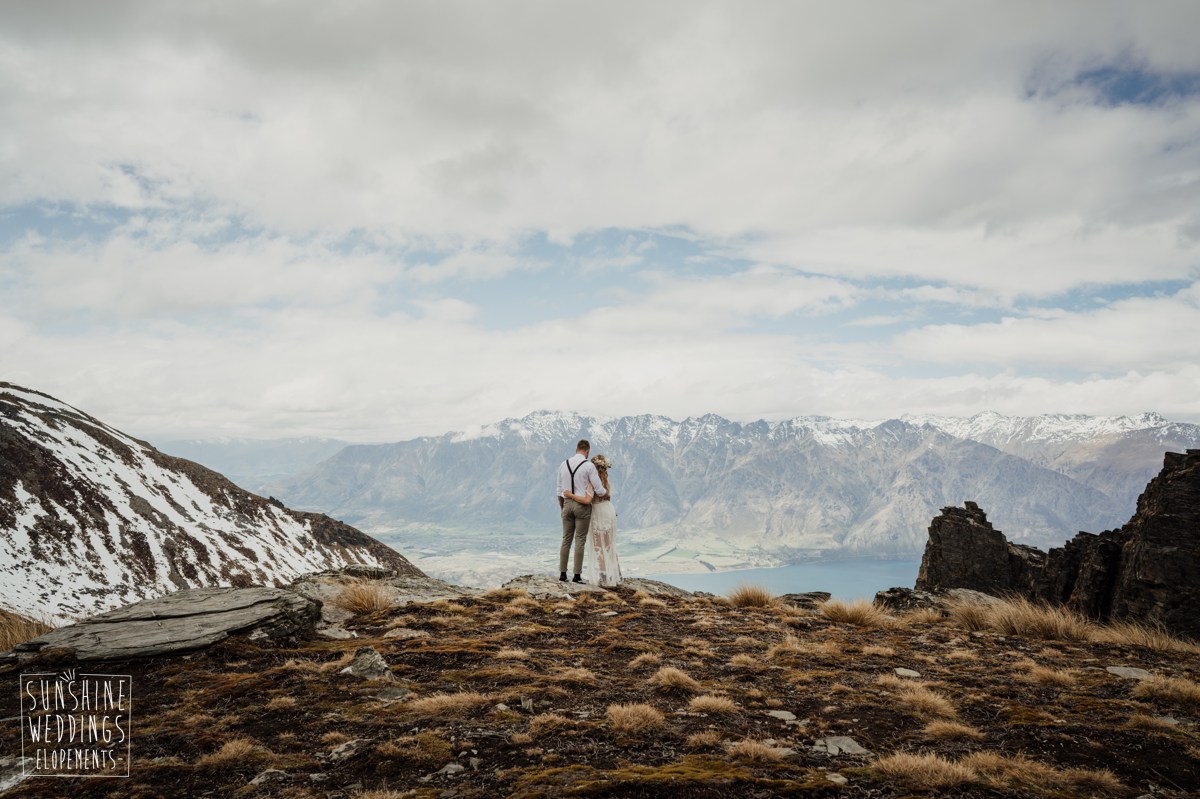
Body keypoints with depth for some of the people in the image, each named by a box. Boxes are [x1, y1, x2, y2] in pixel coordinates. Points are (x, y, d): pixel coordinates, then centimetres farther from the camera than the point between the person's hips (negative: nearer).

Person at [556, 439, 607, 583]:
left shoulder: (563, 464, 4)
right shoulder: (589, 465, -12)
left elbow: (560, 490, 9)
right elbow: (599, 491, -11)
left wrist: (561, 508, 20)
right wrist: (607, 492, 14)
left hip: (567, 504, 4)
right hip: (583, 506, -4)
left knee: (566, 540, 11)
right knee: (580, 540, 1)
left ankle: (562, 574, 12)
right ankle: (577, 575, 1)